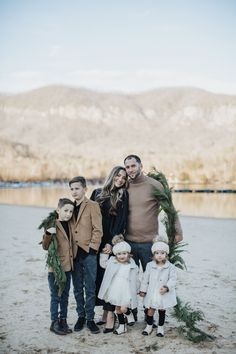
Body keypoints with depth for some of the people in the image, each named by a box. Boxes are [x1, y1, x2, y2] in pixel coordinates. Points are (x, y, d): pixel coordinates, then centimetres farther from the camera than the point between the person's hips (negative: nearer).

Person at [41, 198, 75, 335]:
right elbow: (45, 246, -14)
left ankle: (63, 320, 26)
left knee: (65, 296, 14)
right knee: (56, 296, 3)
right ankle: (55, 323, 15)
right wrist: (48, 234, -31)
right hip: (55, 267, -6)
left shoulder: (69, 225, 8)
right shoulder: (52, 226, -12)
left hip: (68, 266, 6)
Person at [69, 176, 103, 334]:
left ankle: (90, 318, 14)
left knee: (90, 288, 3)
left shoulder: (93, 205, -3)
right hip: (74, 253, 5)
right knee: (78, 288, 12)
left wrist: (92, 248, -11)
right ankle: (81, 316, 25)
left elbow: (98, 230, -7)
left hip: (88, 252, -4)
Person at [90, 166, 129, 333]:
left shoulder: (123, 196, 1)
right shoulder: (97, 193, 11)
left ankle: (110, 315, 3)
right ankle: (106, 312, 19)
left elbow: (121, 222, -6)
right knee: (99, 277, 7)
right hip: (96, 242, 4)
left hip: (112, 243, -4)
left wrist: (112, 243, -15)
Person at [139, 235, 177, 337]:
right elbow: (145, 278, 2)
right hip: (152, 293, 1)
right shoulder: (150, 265, -4)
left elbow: (172, 279, -11)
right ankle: (149, 326, 29)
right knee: (150, 310, 8)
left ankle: (160, 327, 30)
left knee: (162, 310, 13)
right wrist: (143, 290, 4)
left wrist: (167, 287, -27)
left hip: (164, 294, -1)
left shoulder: (170, 267, -9)